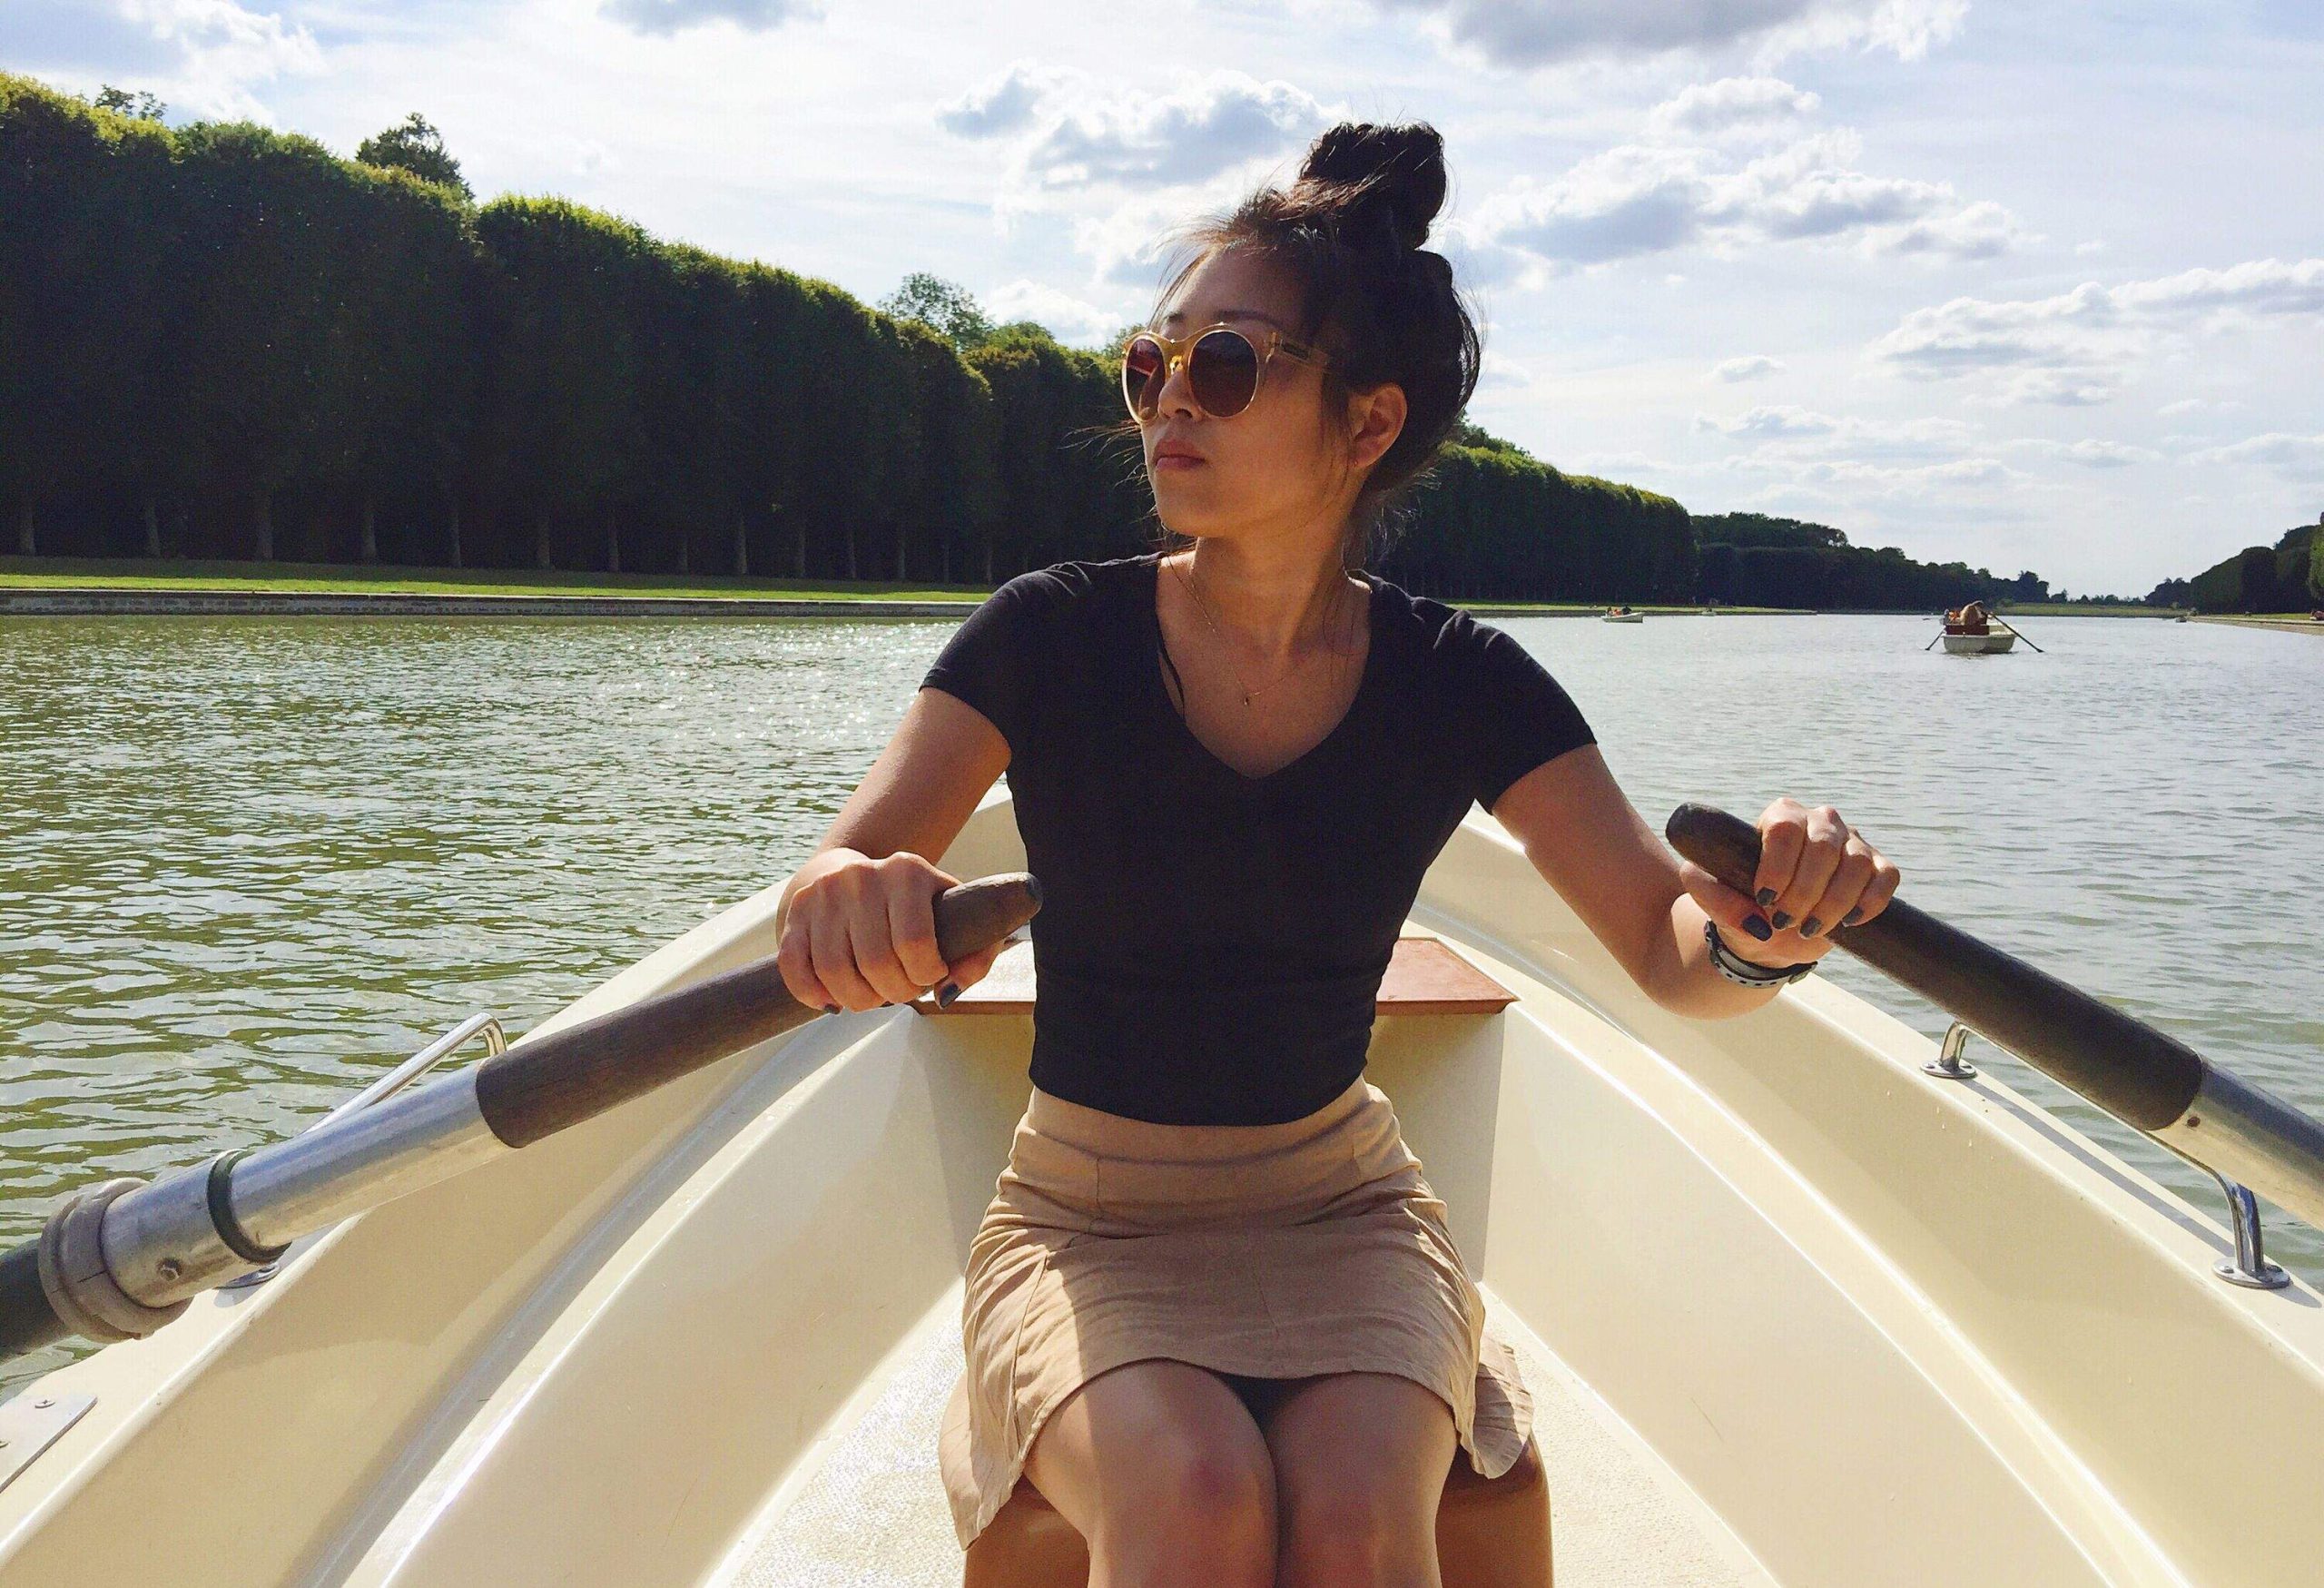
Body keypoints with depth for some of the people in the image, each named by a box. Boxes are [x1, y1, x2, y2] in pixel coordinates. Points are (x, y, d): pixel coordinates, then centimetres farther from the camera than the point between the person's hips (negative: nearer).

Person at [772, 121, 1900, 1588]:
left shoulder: (1454, 684, -5)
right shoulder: (1054, 639, -9)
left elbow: (1667, 949, -10)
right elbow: (847, 869, -18)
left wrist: (1756, 933, -34)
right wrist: (848, 902, -42)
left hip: (1339, 1211, 1)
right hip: (1090, 1220, -1)